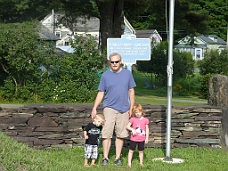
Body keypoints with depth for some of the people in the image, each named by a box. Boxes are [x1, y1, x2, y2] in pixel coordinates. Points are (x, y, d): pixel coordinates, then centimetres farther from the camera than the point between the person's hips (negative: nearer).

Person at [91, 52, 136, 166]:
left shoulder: (127, 74, 5)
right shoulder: (105, 75, 2)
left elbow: (131, 91, 9)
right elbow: (101, 93, 5)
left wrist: (131, 108, 5)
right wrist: (94, 108, -3)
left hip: (124, 109, 1)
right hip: (109, 108, -1)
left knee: (121, 135, 6)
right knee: (107, 134, -6)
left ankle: (118, 158, 15)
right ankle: (105, 158, 2)